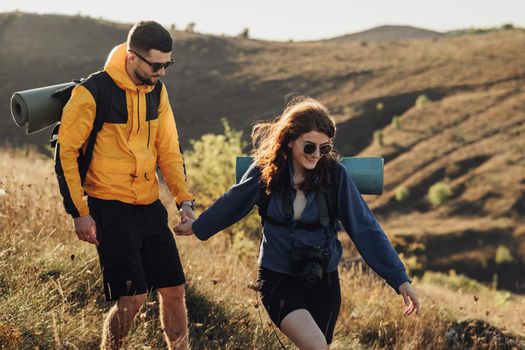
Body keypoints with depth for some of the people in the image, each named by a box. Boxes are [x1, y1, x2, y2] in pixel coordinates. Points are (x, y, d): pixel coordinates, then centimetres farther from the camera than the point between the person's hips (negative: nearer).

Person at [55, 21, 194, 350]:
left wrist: (184, 199, 1)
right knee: (133, 297, -11)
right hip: (110, 207, -6)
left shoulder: (157, 90, 6)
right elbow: (65, 153, -9)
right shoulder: (92, 93, -14)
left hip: (150, 205, 6)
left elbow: (168, 149, 12)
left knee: (174, 289, 7)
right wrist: (80, 212, -11)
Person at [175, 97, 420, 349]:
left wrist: (400, 279, -14)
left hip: (323, 281, 2)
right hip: (278, 278, -2)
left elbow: (365, 228, -9)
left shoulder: (334, 174, -9)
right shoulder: (266, 171, -9)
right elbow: (232, 204, 9)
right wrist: (198, 227, 25)